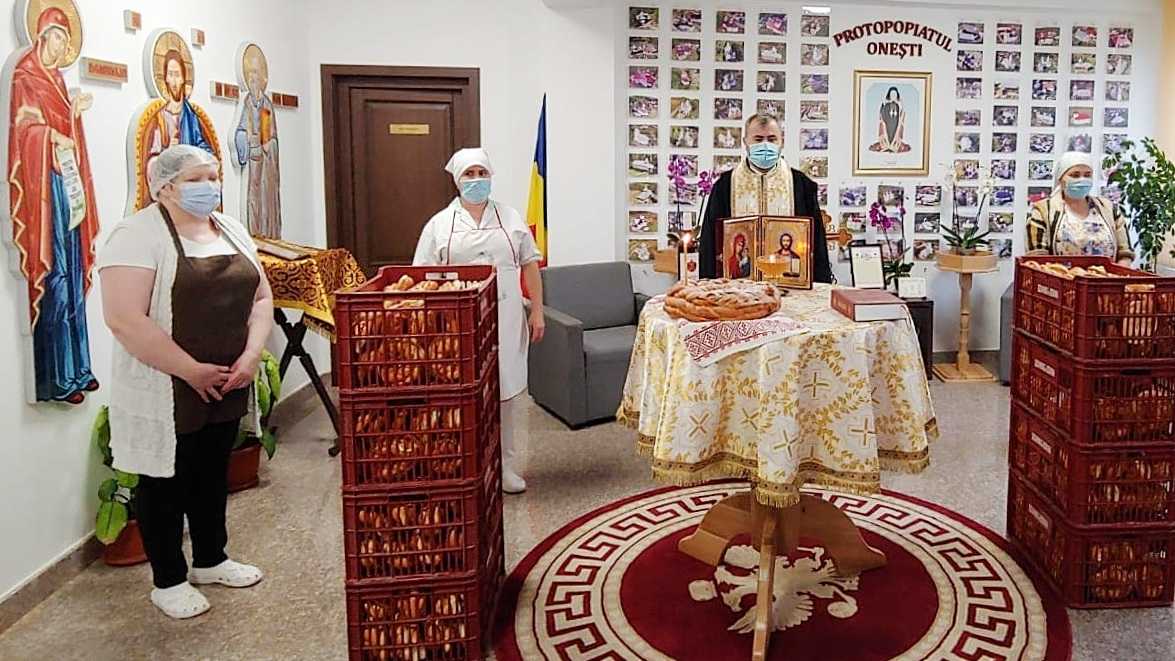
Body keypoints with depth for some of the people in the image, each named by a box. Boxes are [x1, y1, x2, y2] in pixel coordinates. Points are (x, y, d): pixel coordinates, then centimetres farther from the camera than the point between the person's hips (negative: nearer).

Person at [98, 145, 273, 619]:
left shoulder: (231, 230, 8)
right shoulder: (138, 235, -15)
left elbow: (260, 297, 9)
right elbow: (125, 319, -23)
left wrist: (250, 356, -7)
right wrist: (192, 371, -20)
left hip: (227, 385, 7)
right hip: (167, 391, -6)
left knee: (212, 473, 19)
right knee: (165, 481, 7)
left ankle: (210, 560, 36)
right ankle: (168, 581, 23)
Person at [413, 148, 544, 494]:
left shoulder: (511, 218, 9)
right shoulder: (439, 224, 4)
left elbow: (530, 265, 10)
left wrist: (537, 311, 4)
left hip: (505, 321, 2)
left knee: (507, 391, 6)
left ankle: (505, 464, 19)